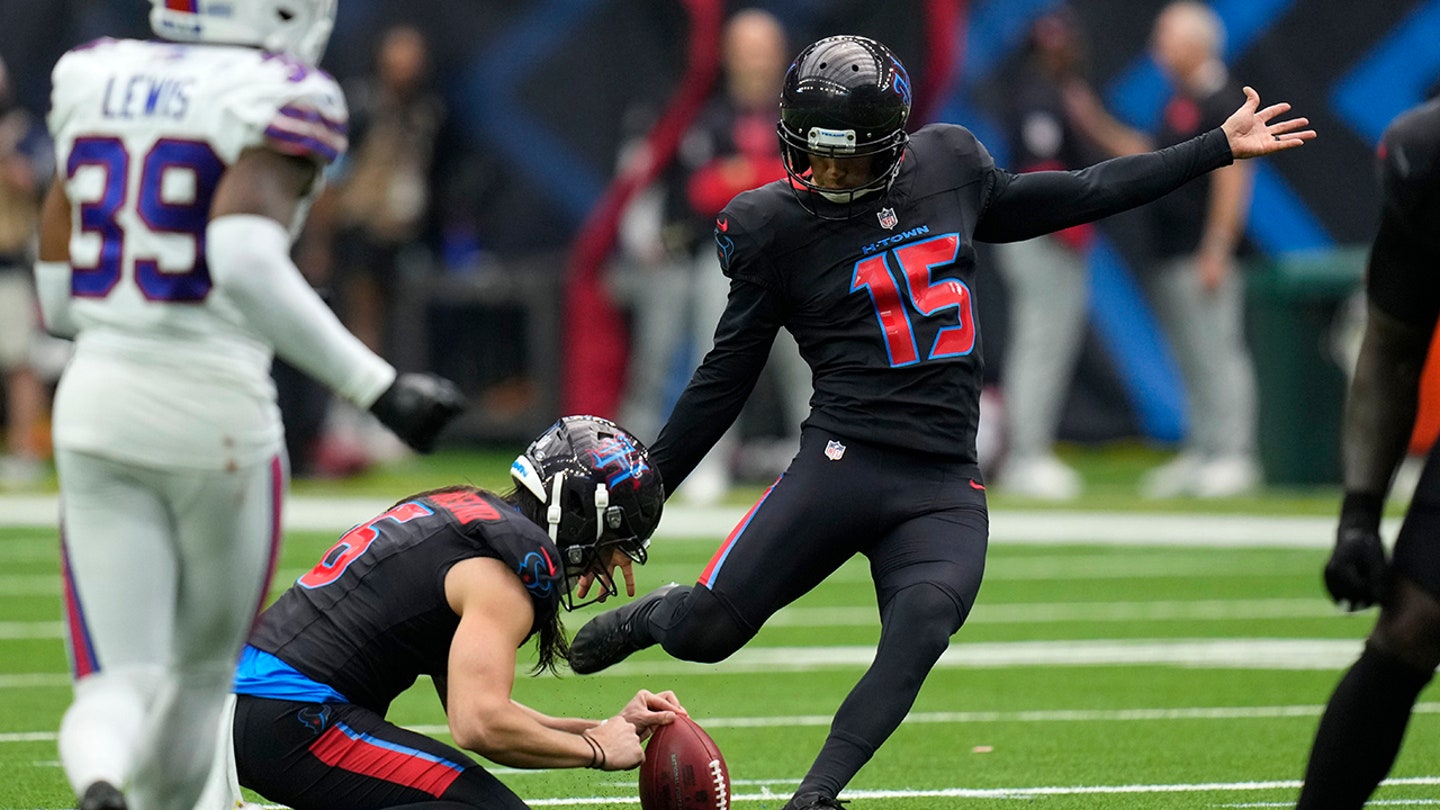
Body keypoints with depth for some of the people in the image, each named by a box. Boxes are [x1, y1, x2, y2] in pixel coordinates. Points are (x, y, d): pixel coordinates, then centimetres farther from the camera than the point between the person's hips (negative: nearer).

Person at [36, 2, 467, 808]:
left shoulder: (93, 83, 9)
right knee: (203, 671, 18)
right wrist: (379, 387, -22)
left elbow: (57, 298, 11)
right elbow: (244, 263, -25)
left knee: (119, 686, 1)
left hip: (96, 400, 4)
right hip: (213, 407, -4)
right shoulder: (277, 100, -9)